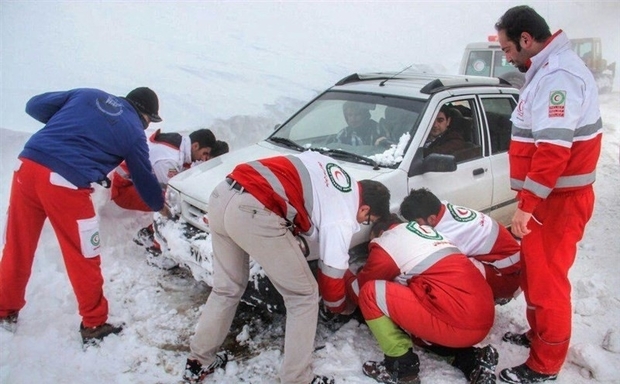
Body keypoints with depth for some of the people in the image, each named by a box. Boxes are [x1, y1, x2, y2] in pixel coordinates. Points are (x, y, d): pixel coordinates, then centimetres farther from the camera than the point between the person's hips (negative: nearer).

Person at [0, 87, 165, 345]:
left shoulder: (87, 94, 18)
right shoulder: (133, 132, 8)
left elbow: (35, 106, 18)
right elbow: (144, 179, 17)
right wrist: (160, 205, 34)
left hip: (27, 165, 6)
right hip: (66, 183, -5)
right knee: (84, 260, 9)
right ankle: (94, 326, 24)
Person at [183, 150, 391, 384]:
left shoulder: (340, 176, 22)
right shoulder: (342, 219, 2)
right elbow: (332, 277, 8)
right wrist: (342, 307, 29)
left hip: (223, 194, 9)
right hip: (253, 210, -9)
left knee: (227, 288, 25)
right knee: (304, 296, 9)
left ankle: (199, 362, 38)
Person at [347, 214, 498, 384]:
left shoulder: (387, 242, 1)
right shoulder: (424, 230, 23)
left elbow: (359, 288, 15)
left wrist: (347, 280, 35)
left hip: (458, 323, -9)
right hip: (482, 318, 9)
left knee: (371, 292, -3)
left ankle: (401, 366, 3)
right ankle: (470, 360, 15)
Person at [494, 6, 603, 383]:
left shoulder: (558, 74, -20)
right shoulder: (547, 71, 15)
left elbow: (554, 148, -28)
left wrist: (528, 204, -26)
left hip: (558, 200, -10)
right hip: (548, 196, 10)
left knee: (547, 279, -1)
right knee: (535, 272, 21)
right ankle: (538, 334, 38)